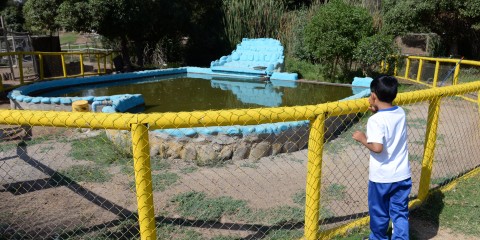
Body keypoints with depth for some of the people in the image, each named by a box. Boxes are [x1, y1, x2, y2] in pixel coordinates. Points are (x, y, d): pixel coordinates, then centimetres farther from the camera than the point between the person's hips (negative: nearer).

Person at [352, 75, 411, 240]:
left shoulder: (375, 120, -21)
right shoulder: (401, 113, -1)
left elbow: (377, 147, -29)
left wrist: (362, 139, -13)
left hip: (381, 177, -5)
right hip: (402, 175, 5)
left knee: (379, 213, 17)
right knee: (400, 213, 15)